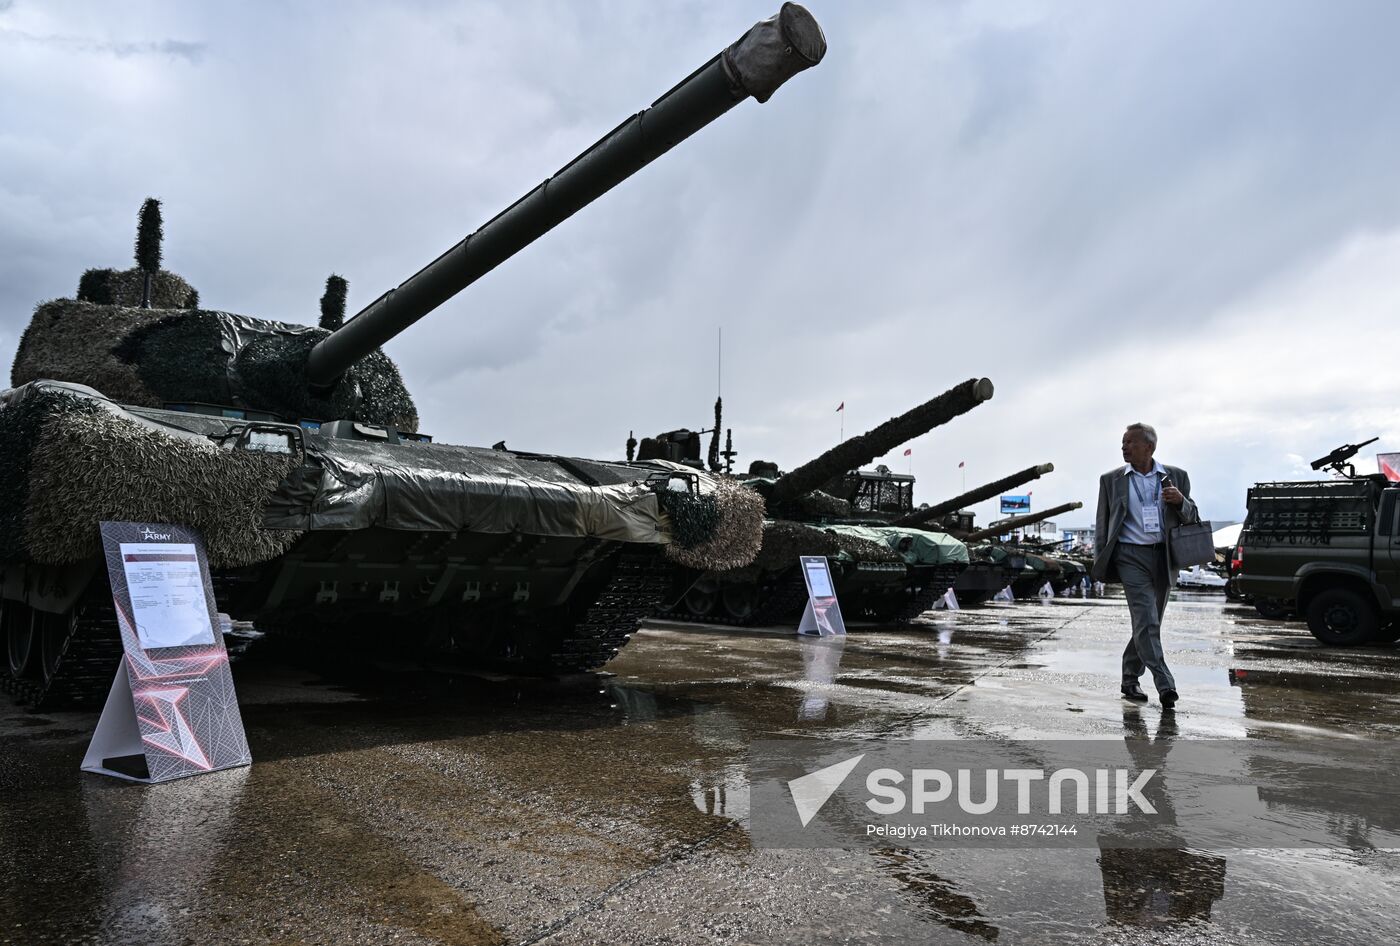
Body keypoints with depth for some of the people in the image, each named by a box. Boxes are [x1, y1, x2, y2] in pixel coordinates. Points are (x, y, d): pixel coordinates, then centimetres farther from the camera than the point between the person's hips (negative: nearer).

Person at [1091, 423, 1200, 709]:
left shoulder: (1176, 476, 7)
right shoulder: (1111, 479, 5)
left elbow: (1192, 519, 11)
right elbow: (1102, 524, 9)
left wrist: (1180, 501, -11)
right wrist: (1100, 562, 5)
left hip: (1163, 557, 3)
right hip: (1131, 556, -2)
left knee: (1148, 623, 9)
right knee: (1146, 621, -14)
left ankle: (1130, 680, 22)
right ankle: (1165, 685, -16)